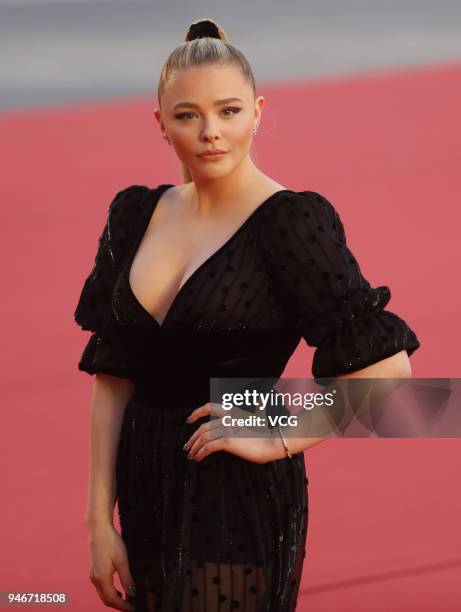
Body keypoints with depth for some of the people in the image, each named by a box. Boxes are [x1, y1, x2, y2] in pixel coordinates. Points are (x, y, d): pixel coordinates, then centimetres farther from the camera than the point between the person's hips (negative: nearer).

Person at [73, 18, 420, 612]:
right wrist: (99, 522, 2)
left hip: (239, 501, -6)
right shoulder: (137, 213, 6)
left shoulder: (289, 221, -11)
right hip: (146, 492, 6)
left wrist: (278, 440, -13)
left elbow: (386, 367, -14)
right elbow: (112, 378, 6)